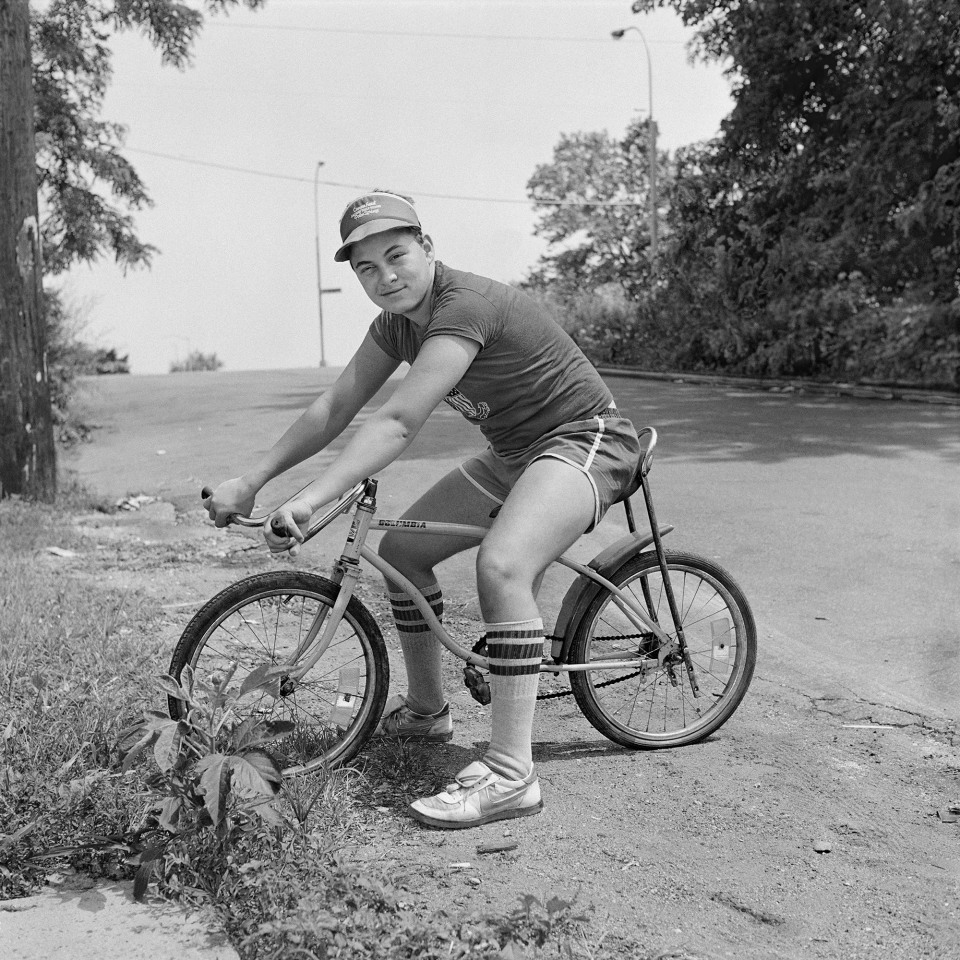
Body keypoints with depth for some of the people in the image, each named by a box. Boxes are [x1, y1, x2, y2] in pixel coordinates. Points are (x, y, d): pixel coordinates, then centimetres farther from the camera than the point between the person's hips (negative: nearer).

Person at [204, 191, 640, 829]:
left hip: (584, 441, -9)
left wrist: (311, 501, -40)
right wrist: (251, 482, -3)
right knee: (401, 548, 6)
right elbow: (335, 408, 2)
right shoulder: (398, 320, 1)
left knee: (501, 563, -33)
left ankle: (511, 775, -27)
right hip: (513, 452, 9)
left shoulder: (465, 304, -27)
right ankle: (427, 710, 24)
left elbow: (399, 423, -35)